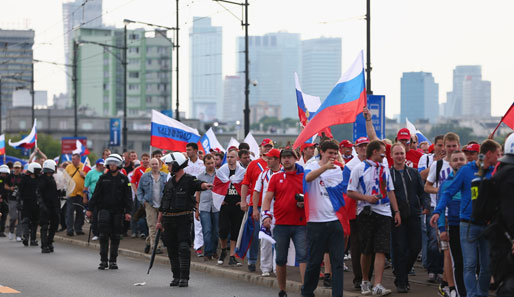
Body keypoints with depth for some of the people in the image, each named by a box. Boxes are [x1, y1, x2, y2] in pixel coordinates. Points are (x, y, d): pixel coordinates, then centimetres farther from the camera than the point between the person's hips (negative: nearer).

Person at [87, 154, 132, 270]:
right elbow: (96, 194, 6)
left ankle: (113, 260, 13)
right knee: (104, 236, -7)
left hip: (118, 211, 1)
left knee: (115, 237, 4)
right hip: (104, 209, -1)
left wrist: (128, 212, -4)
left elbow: (128, 197, 4)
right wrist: (90, 209, 3)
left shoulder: (124, 179, 5)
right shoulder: (103, 178, 5)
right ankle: (103, 260, -3)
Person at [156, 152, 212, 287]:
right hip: (169, 220, 6)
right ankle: (176, 276, 16)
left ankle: (184, 278, -8)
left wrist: (204, 185, -51)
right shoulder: (169, 183, 15)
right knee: (172, 250, 8)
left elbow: (198, 184, -27)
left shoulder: (189, 180, -4)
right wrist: (159, 221, 17)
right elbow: (163, 203, 19)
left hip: (184, 220, -6)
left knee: (184, 248, -10)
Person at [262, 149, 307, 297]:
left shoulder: (304, 177, 8)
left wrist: (305, 203, -7)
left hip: (300, 224, -1)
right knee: (280, 259, 8)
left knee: (303, 256, -12)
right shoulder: (276, 177, 9)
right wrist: (266, 214, -13)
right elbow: (268, 197, 3)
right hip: (281, 224, 1)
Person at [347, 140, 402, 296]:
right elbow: (350, 192, -4)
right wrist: (366, 198, -18)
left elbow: (390, 191, 19)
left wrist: (396, 211, 12)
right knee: (366, 251, 5)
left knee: (381, 250, -9)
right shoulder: (359, 168, -1)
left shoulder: (384, 169, 15)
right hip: (366, 212, -3)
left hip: (384, 213, 3)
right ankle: (365, 282, 22)